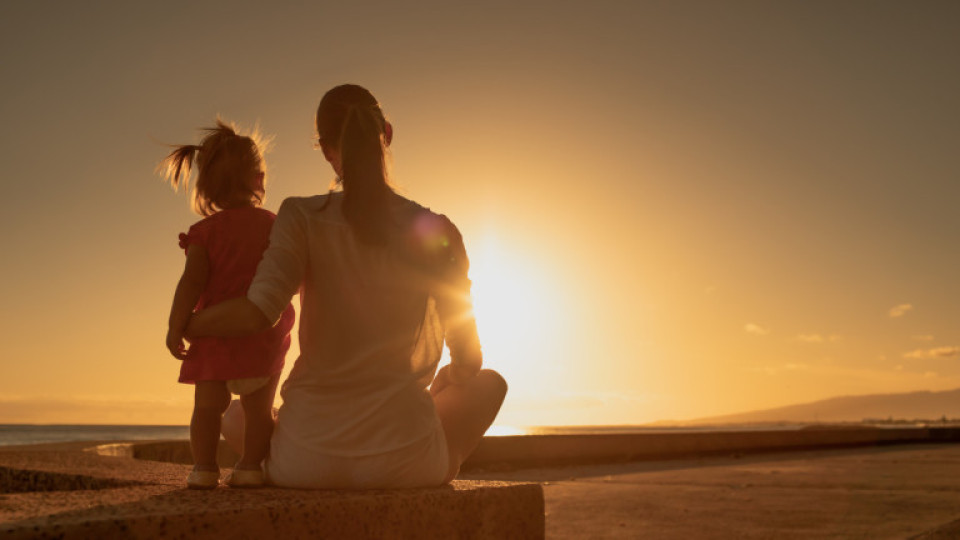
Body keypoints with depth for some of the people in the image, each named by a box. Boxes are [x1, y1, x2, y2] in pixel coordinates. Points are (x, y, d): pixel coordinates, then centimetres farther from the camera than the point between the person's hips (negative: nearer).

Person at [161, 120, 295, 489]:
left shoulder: (206, 230, -3)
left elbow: (192, 282, -11)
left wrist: (175, 328, -4)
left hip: (216, 333, -1)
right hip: (265, 336, 1)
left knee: (207, 406, 10)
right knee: (259, 408, 8)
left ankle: (204, 468, 7)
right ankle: (250, 467, 6)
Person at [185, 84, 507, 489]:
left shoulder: (303, 217, -4)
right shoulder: (435, 232, -2)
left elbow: (255, 314, -17)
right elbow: (468, 360, 2)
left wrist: (186, 325, 3)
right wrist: (450, 375, 25)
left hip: (308, 460, 1)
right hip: (403, 463, -1)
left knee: (236, 417, 36)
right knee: (488, 383, 28)